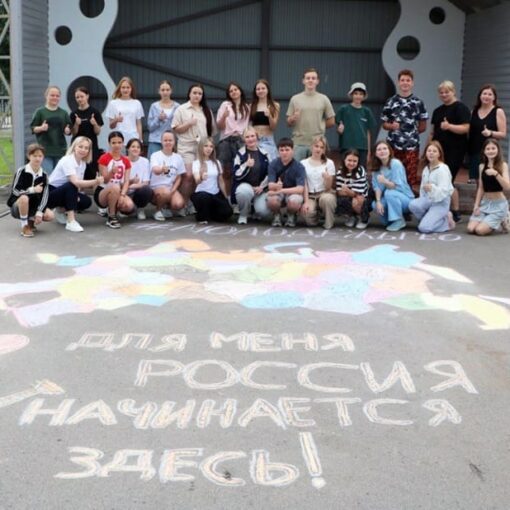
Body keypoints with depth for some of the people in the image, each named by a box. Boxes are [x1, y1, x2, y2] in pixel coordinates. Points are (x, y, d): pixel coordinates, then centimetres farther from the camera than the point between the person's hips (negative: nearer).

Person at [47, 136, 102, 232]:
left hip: (66, 192, 7)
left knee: (86, 201, -15)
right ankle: (71, 222, -36)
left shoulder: (83, 163, 2)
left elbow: (79, 183, 1)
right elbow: (75, 182, -36)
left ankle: (61, 210, 10)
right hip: (50, 192, -7)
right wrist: (95, 182, -48)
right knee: (71, 185, -35)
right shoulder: (67, 160, -23)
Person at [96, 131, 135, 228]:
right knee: (115, 187, -39)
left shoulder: (126, 161, 4)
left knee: (129, 206, -28)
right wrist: (112, 172, -34)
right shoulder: (104, 158, -10)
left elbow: (126, 181, -4)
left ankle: (112, 209, 7)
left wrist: (122, 195, -22)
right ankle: (111, 218, -21)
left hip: (118, 192, 4)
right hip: (102, 192, -4)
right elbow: (105, 180, -13)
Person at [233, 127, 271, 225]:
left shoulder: (264, 154, 5)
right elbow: (237, 175, -8)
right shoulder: (240, 154, -1)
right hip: (243, 185, -2)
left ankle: (255, 207, 18)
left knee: (263, 212, -22)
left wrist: (261, 187, -8)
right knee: (246, 191, -40)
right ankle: (243, 215, -10)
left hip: (260, 188, 2)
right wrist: (246, 165, -25)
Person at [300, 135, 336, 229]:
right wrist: (306, 202, -11)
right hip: (310, 195, 0)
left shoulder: (329, 163, 2)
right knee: (308, 213, -31)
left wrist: (327, 179, -24)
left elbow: (328, 188, -2)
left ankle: (329, 224, -12)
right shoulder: (304, 163, 4)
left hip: (324, 193, 0)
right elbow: (304, 185, 1)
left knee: (327, 198, -38)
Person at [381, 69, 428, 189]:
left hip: (412, 146, 0)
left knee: (411, 178, 0)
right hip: (393, 145, 1)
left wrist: (412, 131, 3)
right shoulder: (391, 102, 6)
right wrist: (392, 126, -11)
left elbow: (423, 126, 9)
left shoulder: (418, 102, 4)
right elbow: (384, 124, 8)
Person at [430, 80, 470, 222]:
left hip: (455, 151, -7)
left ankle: (455, 212, 0)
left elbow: (465, 128, -15)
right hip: (439, 150, 7)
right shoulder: (437, 111, 17)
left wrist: (449, 126, -30)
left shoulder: (461, 108, -5)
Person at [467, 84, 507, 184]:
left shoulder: (498, 111, -1)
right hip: (474, 151, 5)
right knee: (473, 179, 3)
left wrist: (490, 133, -23)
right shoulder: (474, 111, 12)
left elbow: (503, 134, -5)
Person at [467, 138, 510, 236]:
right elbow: (481, 188, 11)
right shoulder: (482, 166, 6)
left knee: (480, 230, -19)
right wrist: (476, 205, 1)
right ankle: (495, 221, 15)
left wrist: (496, 174, -31)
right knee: (470, 229, -13)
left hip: (499, 204, -5)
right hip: (485, 203, 5)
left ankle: (502, 221, 10)